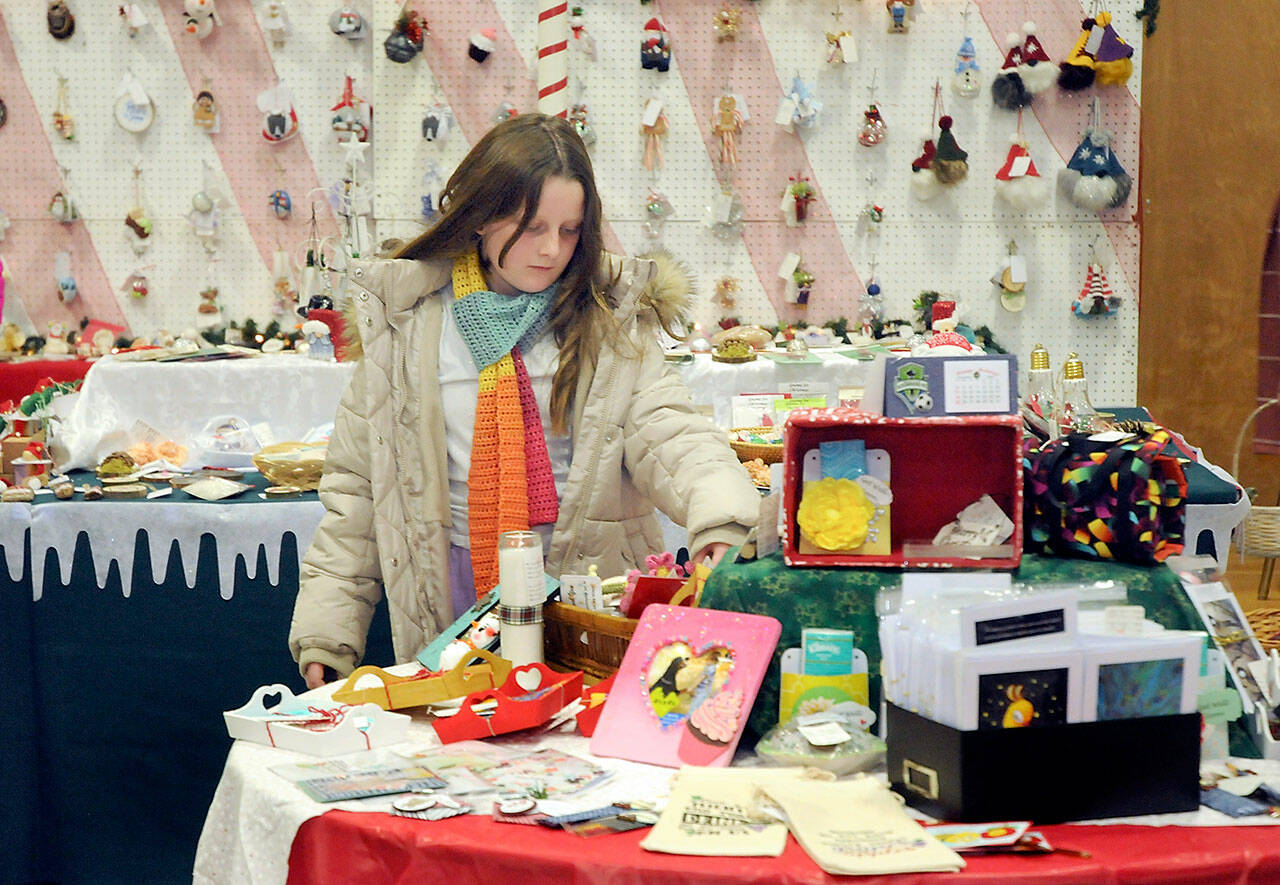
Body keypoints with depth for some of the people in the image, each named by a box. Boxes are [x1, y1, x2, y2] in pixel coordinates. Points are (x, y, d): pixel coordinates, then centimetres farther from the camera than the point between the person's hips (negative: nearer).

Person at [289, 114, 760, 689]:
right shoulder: (406, 321, 4)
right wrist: (327, 628, 0)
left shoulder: (612, 319, 4)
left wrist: (720, 516, -31)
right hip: (456, 585, 0)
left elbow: (664, 429, -9)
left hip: (586, 578, 0)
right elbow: (356, 479, 7)